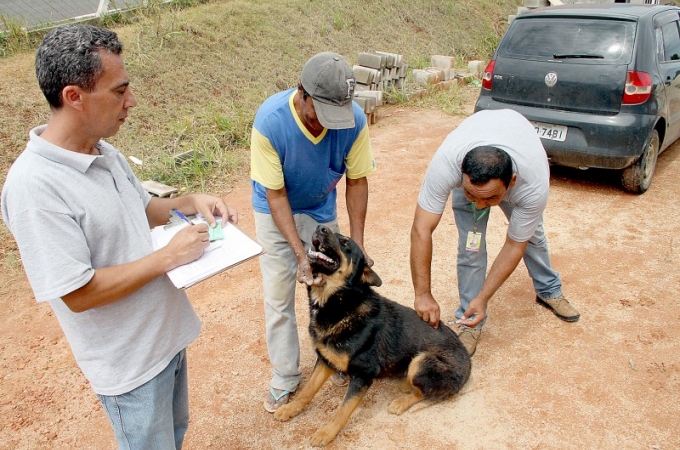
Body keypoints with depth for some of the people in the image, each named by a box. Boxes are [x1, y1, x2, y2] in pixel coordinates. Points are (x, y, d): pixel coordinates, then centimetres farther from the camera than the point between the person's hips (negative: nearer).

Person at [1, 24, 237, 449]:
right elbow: (79, 294, -27)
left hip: (168, 332, 8)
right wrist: (168, 257, -23)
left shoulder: (106, 152, -3)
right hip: (129, 359, -7)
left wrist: (191, 201, -4)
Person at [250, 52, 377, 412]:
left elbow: (357, 181, -15)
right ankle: (285, 376, 19)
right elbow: (275, 194, -26)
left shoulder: (354, 119, -28)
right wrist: (300, 254, -29)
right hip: (275, 211, -2)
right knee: (278, 294, 1)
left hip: (321, 209, 2)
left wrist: (357, 244, -17)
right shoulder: (270, 121, -34)